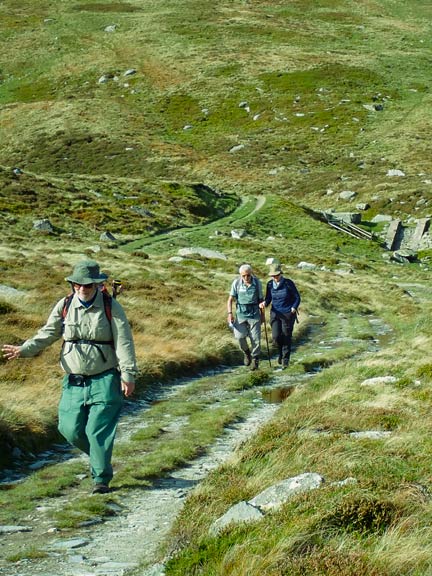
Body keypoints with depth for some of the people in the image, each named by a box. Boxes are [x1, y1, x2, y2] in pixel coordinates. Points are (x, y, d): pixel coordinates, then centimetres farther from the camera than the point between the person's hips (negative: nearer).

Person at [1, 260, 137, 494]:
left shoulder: (111, 307, -6)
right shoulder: (64, 306, 2)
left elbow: (124, 343, -7)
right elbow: (47, 334, 6)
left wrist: (128, 375, -13)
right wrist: (23, 350, -10)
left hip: (104, 380, -4)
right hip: (74, 382, 4)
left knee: (98, 431, -7)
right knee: (71, 429, 3)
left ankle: (101, 479, 6)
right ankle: (99, 457, 30)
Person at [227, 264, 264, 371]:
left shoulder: (257, 283, -7)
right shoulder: (236, 283, -8)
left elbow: (261, 299, 5)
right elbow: (230, 299, 0)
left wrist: (262, 315, 8)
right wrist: (230, 313, -11)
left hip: (254, 314, 0)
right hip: (241, 314, 0)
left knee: (255, 338, 1)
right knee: (240, 336, -13)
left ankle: (255, 359, 22)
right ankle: (246, 352, 16)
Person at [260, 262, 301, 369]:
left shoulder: (288, 283, -11)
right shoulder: (270, 284, 0)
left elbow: (297, 297, -3)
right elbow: (268, 298, 10)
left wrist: (294, 308, -17)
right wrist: (265, 303, -12)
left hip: (288, 314, -3)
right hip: (275, 313, 3)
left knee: (286, 337, 1)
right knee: (276, 336, -6)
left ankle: (285, 360, 16)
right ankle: (281, 352, 26)